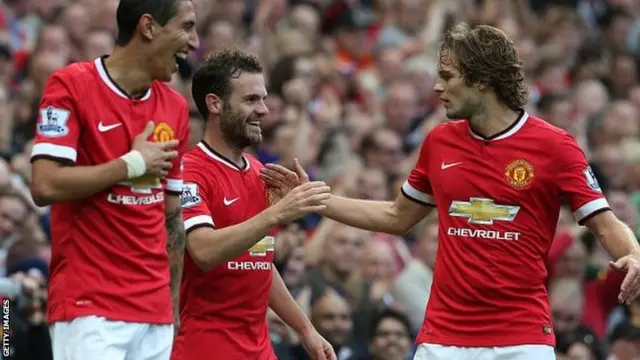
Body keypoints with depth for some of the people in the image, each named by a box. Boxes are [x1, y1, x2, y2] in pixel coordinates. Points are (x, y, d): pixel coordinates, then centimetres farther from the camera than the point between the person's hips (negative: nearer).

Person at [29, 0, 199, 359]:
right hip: (89, 308, -6)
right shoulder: (71, 85, -6)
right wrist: (133, 163, -9)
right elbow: (45, 186, -16)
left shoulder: (175, 106, 13)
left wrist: (173, 303, 15)